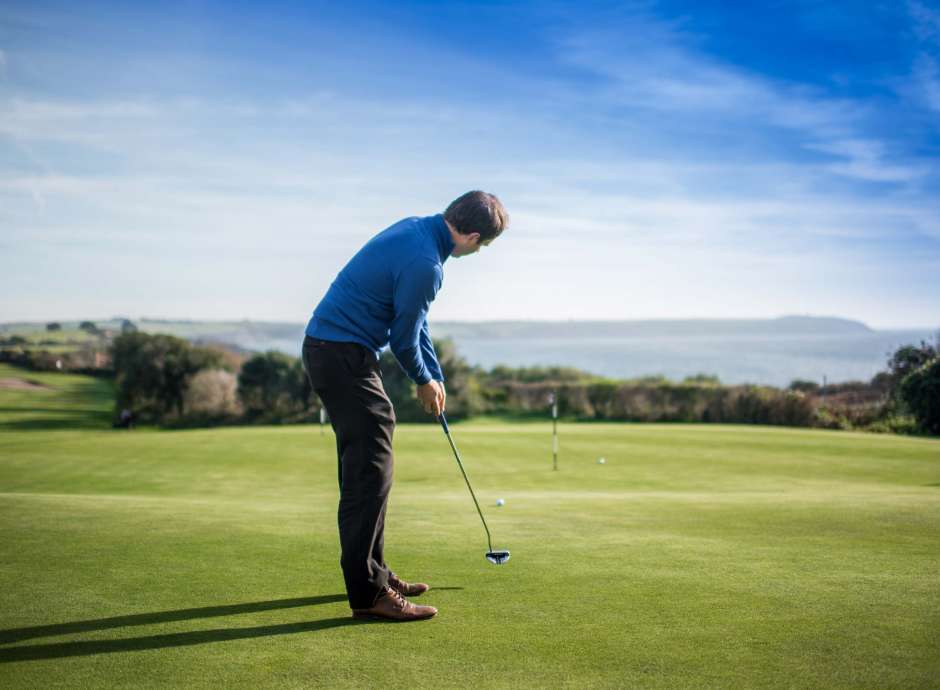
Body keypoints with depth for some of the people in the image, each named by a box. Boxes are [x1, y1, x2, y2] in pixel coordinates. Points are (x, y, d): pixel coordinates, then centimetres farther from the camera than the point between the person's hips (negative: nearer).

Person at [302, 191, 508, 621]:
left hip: (327, 347, 11)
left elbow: (414, 320, 16)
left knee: (363, 468, 16)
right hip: (343, 355, -11)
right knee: (370, 470, -9)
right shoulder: (424, 264, -22)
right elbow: (404, 338, -11)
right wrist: (425, 381, 8)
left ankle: (371, 571, 25)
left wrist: (434, 376, 17)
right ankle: (367, 593, -7)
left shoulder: (415, 230, 9)